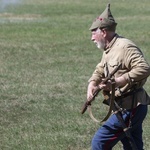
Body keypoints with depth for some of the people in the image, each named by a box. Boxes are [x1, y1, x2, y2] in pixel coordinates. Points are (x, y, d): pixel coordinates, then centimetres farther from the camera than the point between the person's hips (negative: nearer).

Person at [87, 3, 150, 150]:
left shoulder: (125, 47, -17)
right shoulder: (108, 50, 15)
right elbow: (100, 70, 26)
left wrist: (117, 82, -29)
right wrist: (92, 84, 4)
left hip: (130, 109, -10)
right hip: (128, 108, 10)